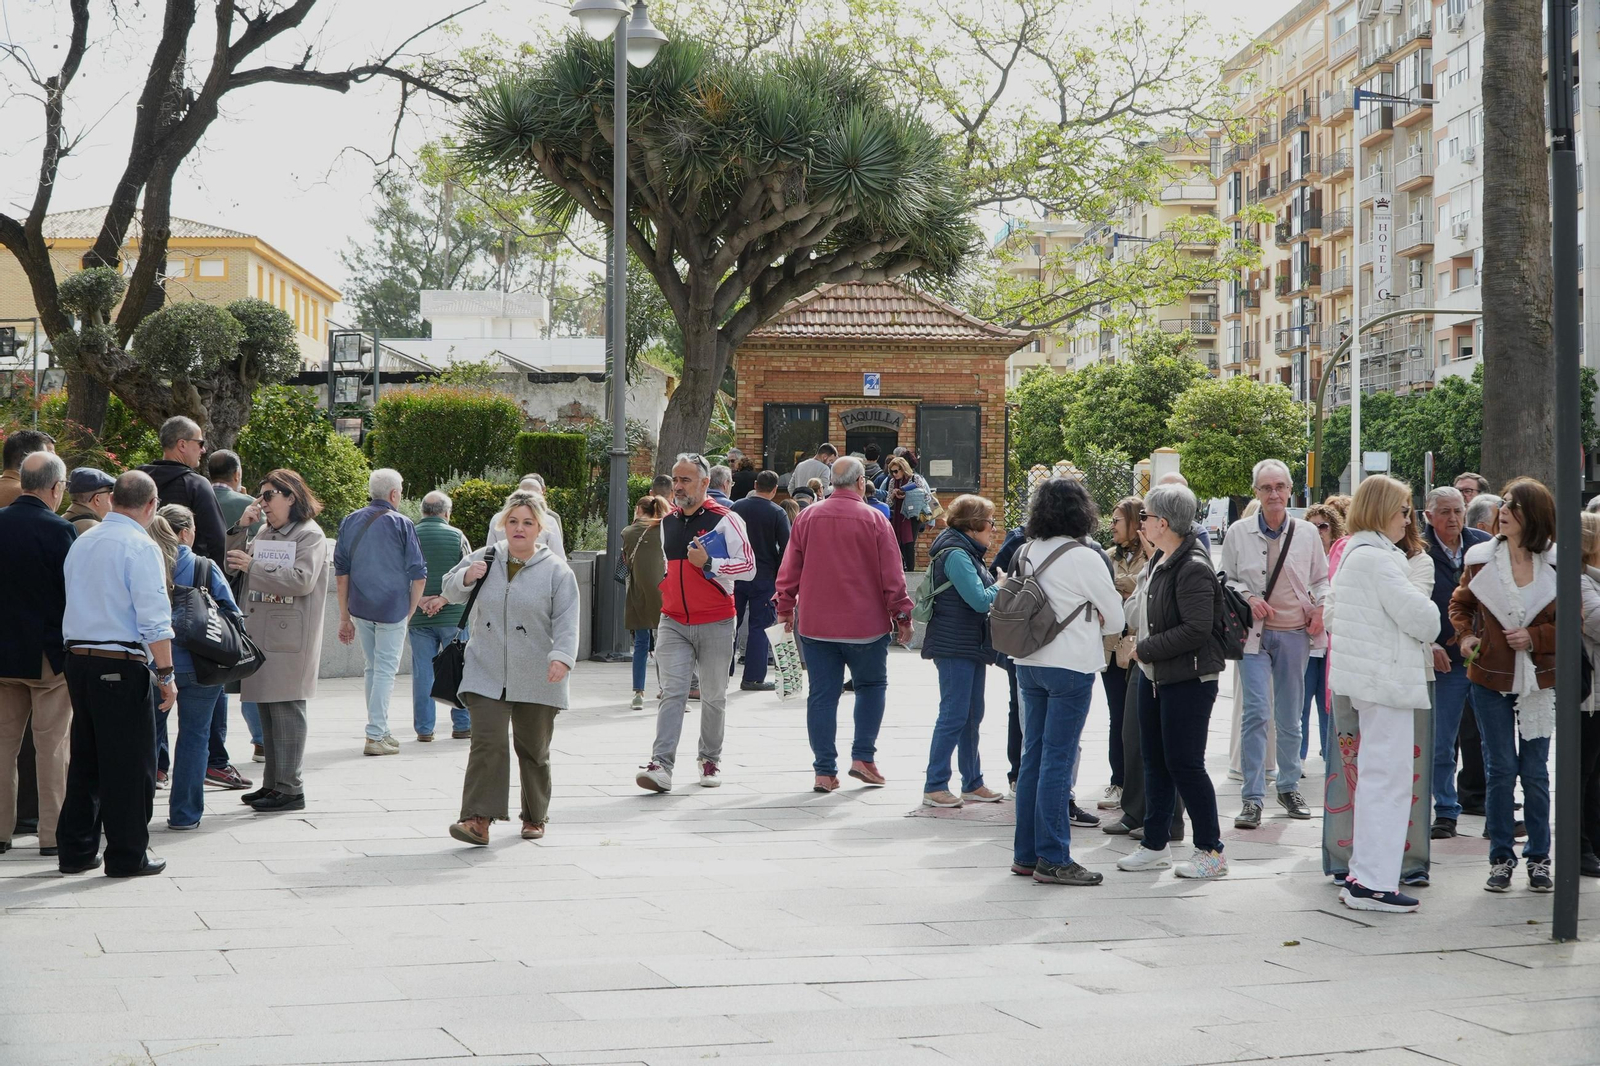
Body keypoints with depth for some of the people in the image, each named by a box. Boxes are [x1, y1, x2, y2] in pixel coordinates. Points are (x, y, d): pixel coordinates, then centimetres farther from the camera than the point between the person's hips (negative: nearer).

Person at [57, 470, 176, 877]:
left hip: (77, 658, 8)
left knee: (84, 758, 14)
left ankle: (75, 851, 18)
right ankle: (127, 856, 5)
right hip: (121, 664, -7)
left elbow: (76, 603, 17)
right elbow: (154, 619, -15)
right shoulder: (141, 547, -11)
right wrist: (165, 674, -10)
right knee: (129, 763, 1)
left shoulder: (82, 543, 12)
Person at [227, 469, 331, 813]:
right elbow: (232, 564, 17)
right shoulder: (264, 533, 21)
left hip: (290, 639, -8)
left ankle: (290, 789, -6)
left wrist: (254, 567, -14)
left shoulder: (310, 535, -3)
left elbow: (303, 579, -17)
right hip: (261, 635, 8)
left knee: (286, 710, -9)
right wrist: (241, 528, 6)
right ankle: (272, 784, 18)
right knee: (266, 709, 11)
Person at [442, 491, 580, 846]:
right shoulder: (484, 558, 9)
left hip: (536, 680, -1)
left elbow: (566, 623, -6)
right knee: (487, 742, -13)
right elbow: (450, 591, 19)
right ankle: (479, 819, -18)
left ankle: (535, 817, 28)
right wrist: (467, 577, -4)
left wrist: (561, 657, -24)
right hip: (486, 674, 1)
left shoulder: (557, 572, 0)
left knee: (533, 749, 10)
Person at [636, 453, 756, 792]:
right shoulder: (667, 521, 11)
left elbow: (749, 567, -11)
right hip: (673, 622, 3)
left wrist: (709, 564, -20)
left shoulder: (725, 520, -7)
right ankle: (661, 765, -18)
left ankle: (710, 760, 23)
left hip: (716, 624, -3)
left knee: (714, 696, 8)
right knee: (672, 693, -9)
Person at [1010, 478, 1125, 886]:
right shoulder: (1084, 559, -13)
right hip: (1070, 665, -6)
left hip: (1029, 664, 6)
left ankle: (1026, 853, 17)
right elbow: (1116, 618, -5)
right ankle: (1052, 859, -1)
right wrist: (1094, 629, 17)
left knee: (1033, 756, 12)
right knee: (1058, 760, -4)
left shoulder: (1027, 554, 4)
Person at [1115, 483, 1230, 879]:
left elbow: (1196, 630, -26)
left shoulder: (1193, 568, -20)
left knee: (1184, 764, -6)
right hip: (1155, 677, 10)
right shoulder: (1160, 560, 10)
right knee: (1155, 761, 14)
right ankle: (1155, 846, 24)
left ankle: (1211, 851, 4)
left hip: (1188, 681, -10)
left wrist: (1145, 650, -18)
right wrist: (1141, 648, 8)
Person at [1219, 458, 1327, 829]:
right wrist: (1248, 599, -11)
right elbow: (1225, 580, 7)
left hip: (1295, 633, 2)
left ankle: (1289, 787, 27)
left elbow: (1321, 579, 15)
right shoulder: (1238, 533, 0)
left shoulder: (1307, 533, 5)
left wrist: (1320, 608, -2)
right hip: (1254, 632, -2)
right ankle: (1252, 797, -8)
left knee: (1289, 715, 10)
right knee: (1256, 712, -11)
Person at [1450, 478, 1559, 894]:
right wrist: (1465, 635, -5)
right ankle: (1501, 858, 13)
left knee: (1535, 772, 5)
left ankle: (1538, 858, 18)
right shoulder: (1480, 558, -1)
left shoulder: (1556, 565, -5)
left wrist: (1535, 637, -14)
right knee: (1500, 769, 4)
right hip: (1490, 678, 1)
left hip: (1538, 680, -1)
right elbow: (1460, 604, 13)